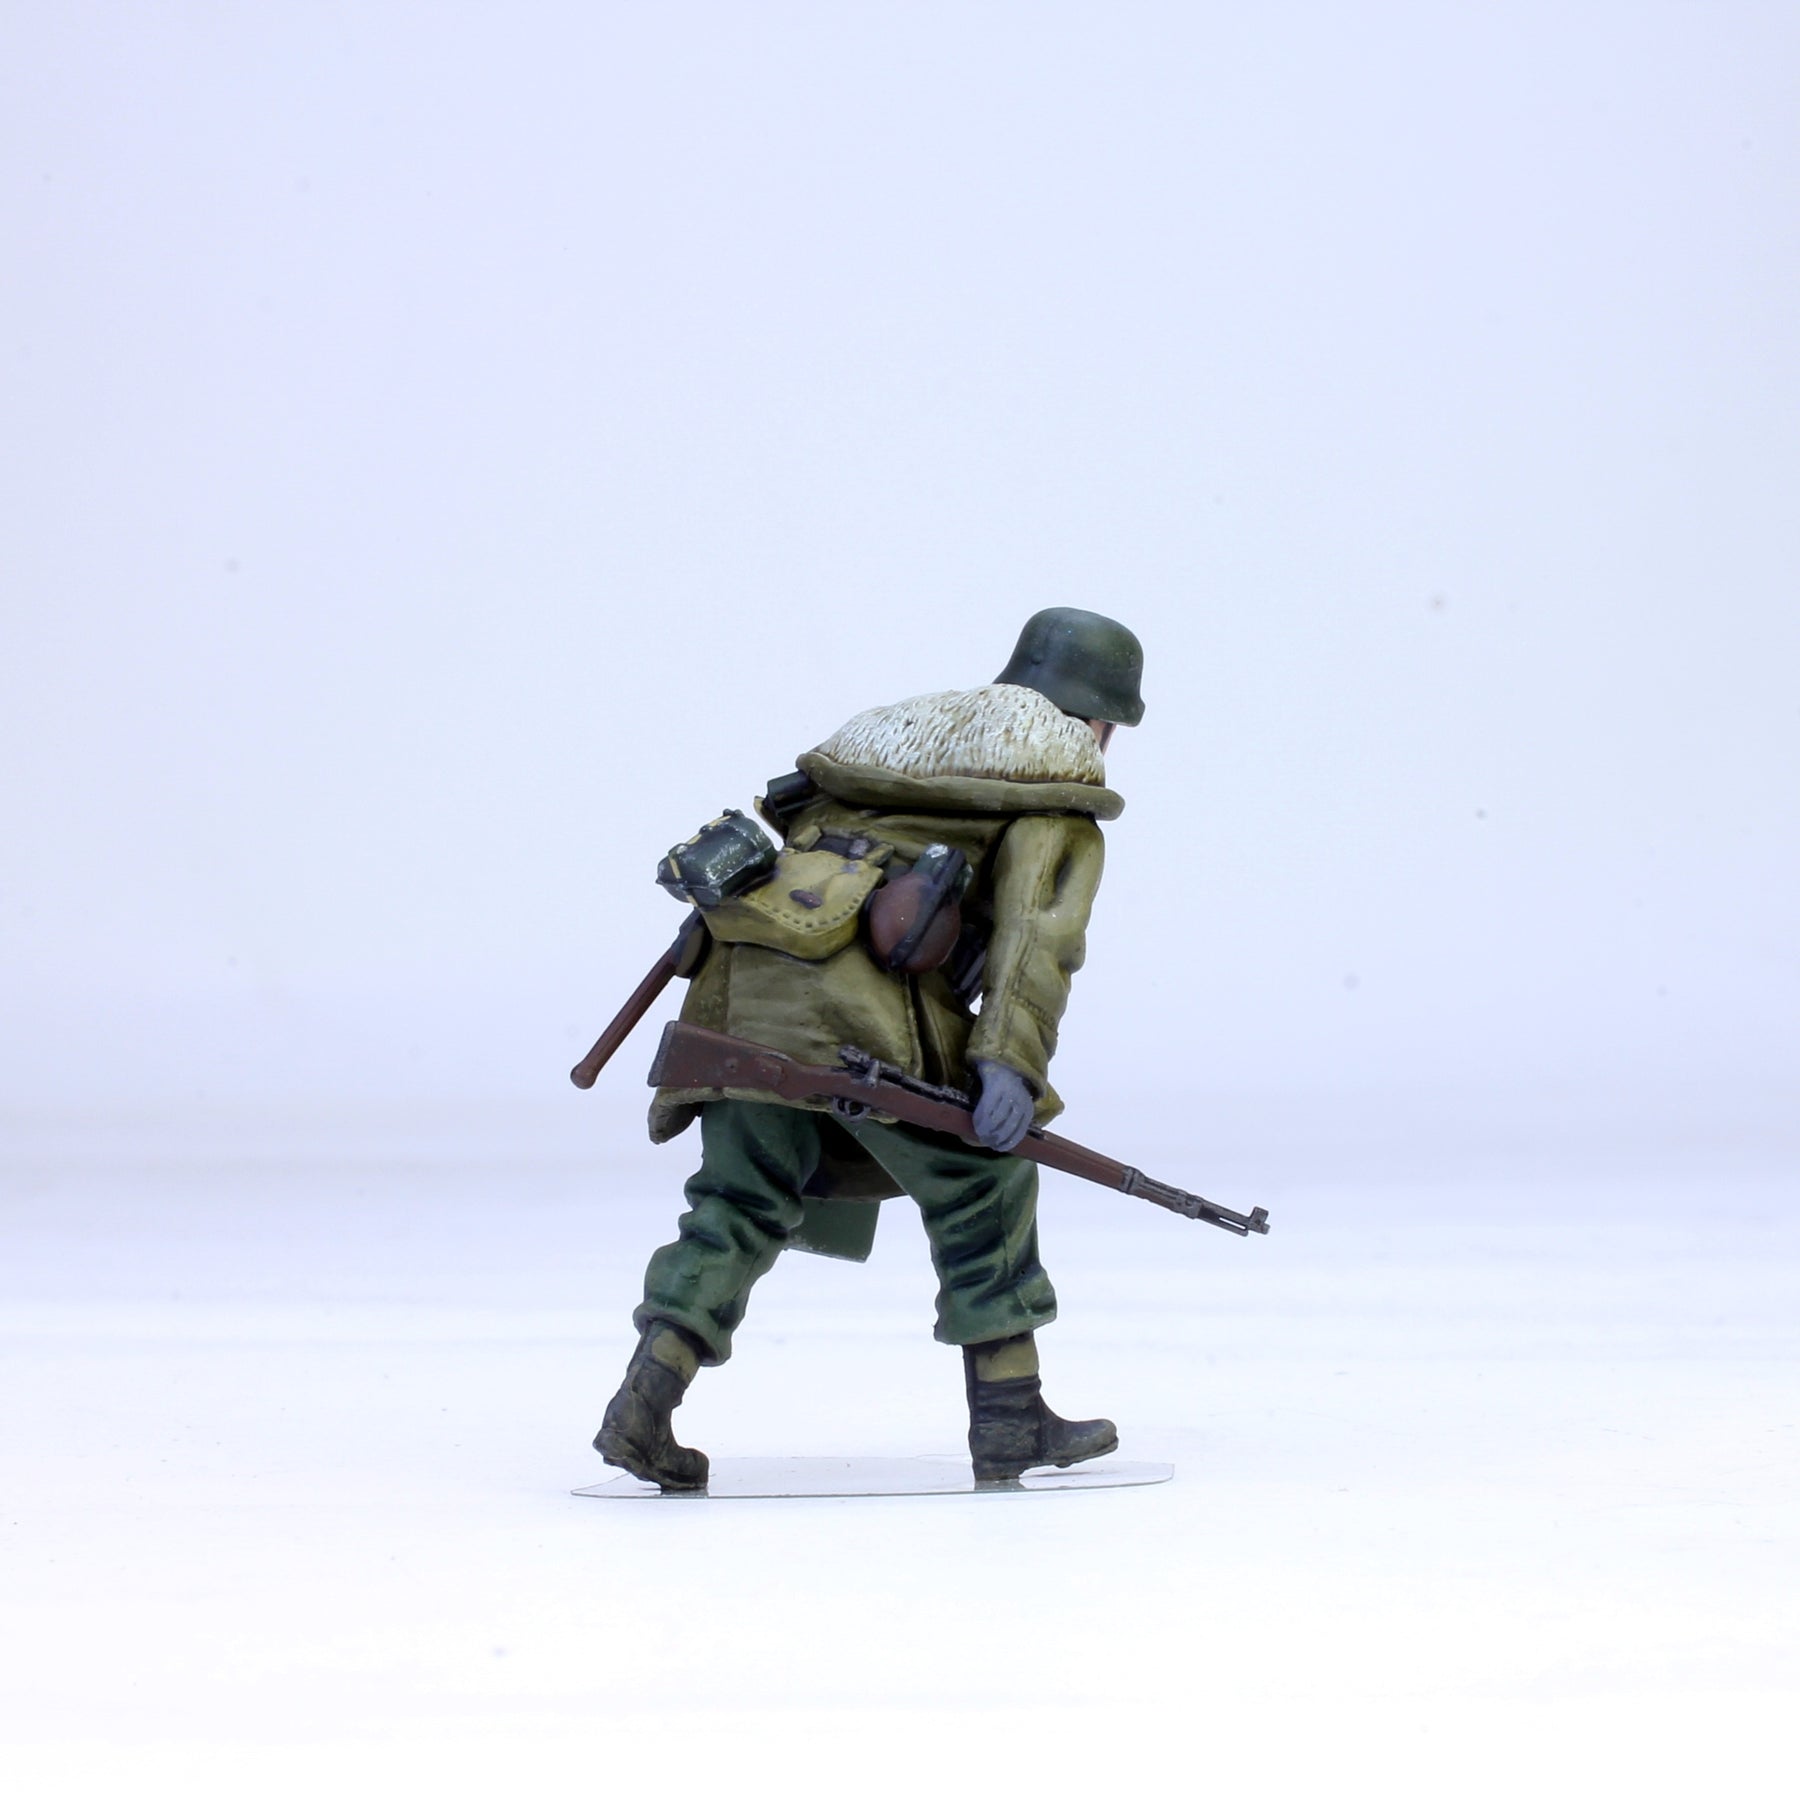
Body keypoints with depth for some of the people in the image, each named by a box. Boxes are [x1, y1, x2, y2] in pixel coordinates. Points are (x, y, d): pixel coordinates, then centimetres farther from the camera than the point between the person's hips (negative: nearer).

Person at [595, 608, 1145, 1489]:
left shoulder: (897, 730, 33)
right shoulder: (1059, 781, 12)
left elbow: (784, 830, 28)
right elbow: (1037, 919, -5)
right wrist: (1012, 1061, -15)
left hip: (744, 985, 6)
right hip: (867, 1000, -6)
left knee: (740, 1201, 12)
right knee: (981, 1186, 9)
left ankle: (643, 1407, 0)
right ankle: (1009, 1420, 12)